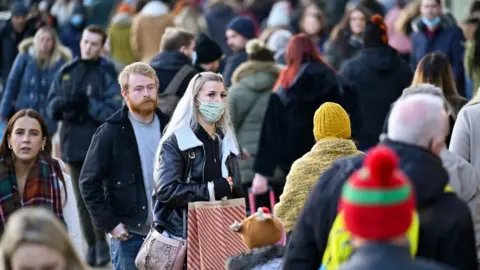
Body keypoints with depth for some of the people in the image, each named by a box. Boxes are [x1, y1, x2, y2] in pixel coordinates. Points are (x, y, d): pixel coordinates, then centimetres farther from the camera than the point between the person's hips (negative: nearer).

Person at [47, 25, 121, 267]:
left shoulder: (108, 74, -4)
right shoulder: (66, 72, 9)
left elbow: (114, 111, -12)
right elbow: (51, 107, 6)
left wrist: (88, 104, -24)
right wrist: (62, 104, -16)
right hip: (73, 142, 5)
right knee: (82, 199, 10)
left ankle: (101, 241, 1)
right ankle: (92, 244, 20)